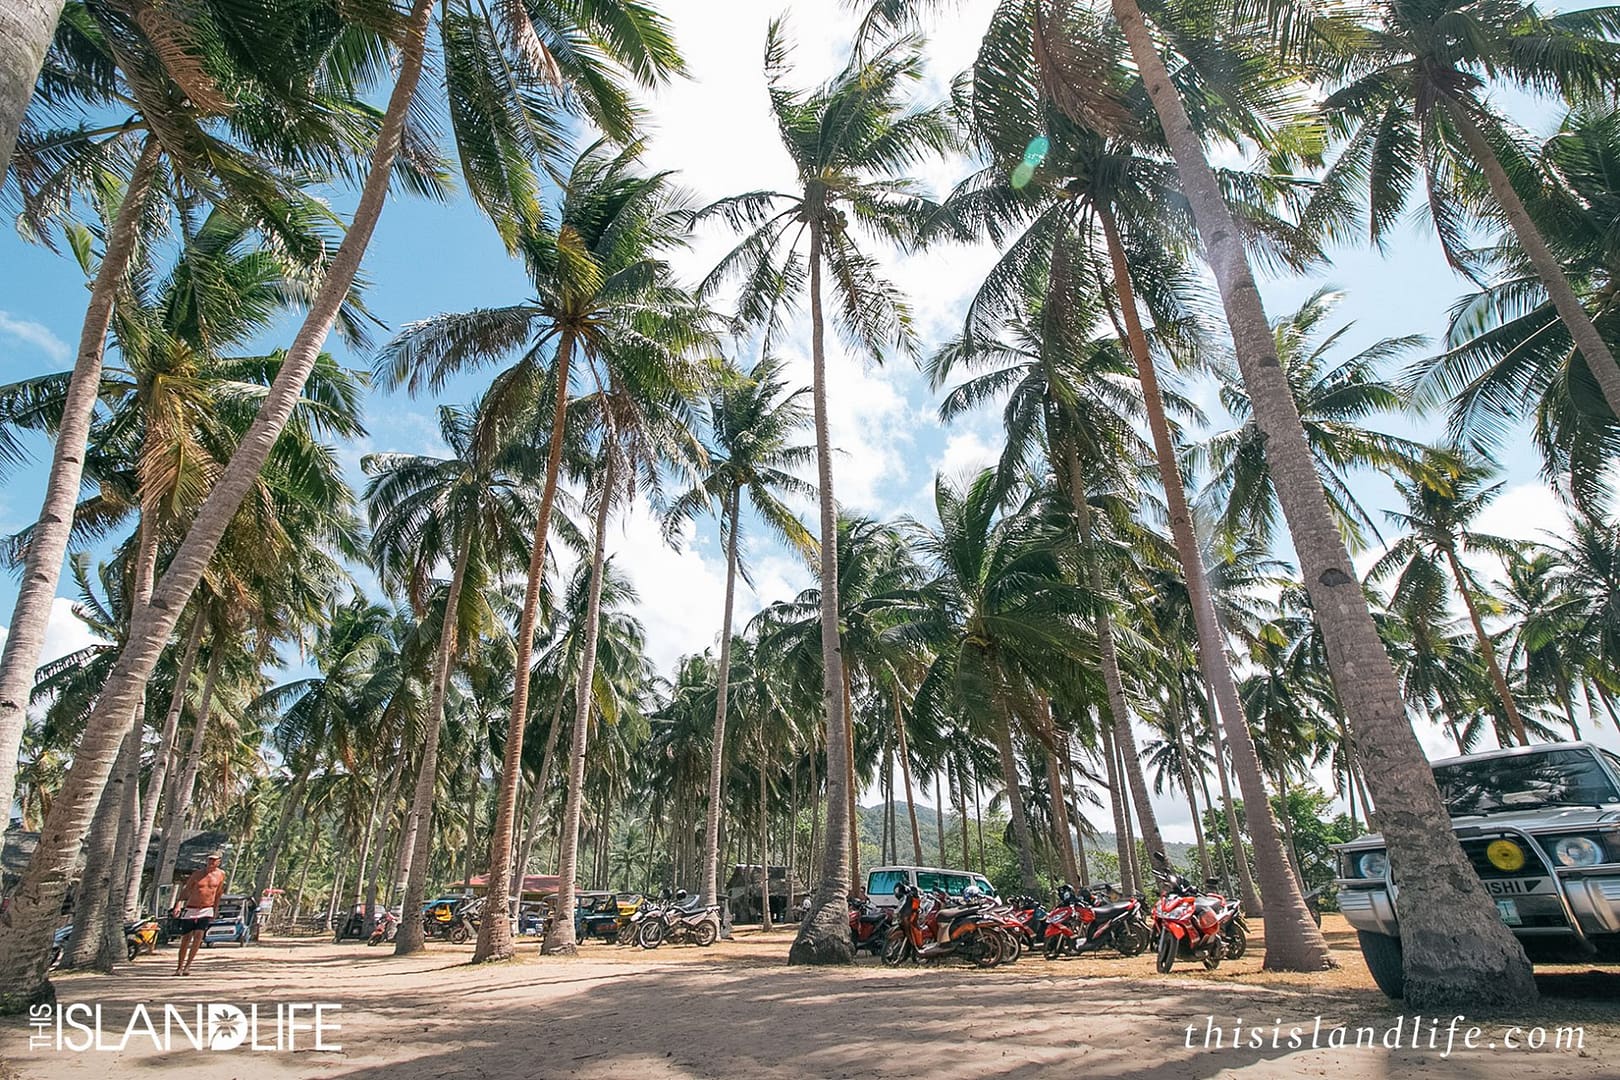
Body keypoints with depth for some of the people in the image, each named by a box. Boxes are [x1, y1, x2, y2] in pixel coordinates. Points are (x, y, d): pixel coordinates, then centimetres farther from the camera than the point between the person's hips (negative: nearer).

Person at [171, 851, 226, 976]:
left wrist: (215, 911, 15)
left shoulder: (221, 874, 2)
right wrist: (178, 905, -18)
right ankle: (179, 967, 18)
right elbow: (185, 889, -4)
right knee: (186, 939, 3)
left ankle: (187, 966, -6)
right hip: (191, 909, 0)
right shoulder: (197, 874, -3)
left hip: (206, 910, 0)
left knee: (198, 936, -15)